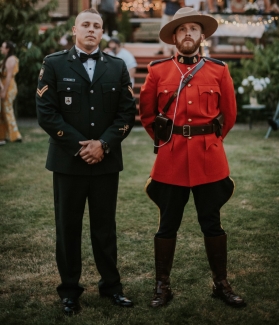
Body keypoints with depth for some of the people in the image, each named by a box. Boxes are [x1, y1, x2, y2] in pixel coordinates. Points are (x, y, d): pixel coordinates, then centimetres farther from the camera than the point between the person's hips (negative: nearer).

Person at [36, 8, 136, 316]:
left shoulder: (117, 67, 7)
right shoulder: (54, 64, 0)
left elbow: (127, 112, 1)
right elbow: (46, 112, -7)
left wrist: (103, 144, -12)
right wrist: (80, 145, -14)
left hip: (107, 161, 2)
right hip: (68, 160, -1)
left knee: (105, 226, 10)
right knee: (68, 227, 7)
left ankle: (110, 284, 22)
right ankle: (69, 289, 18)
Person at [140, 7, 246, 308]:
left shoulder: (219, 70, 2)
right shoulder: (157, 70, 2)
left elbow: (229, 113, 11)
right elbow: (147, 113, 12)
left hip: (209, 158, 0)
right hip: (170, 158, 0)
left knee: (212, 224, 8)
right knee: (167, 225, 7)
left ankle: (221, 284, 22)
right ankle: (162, 286, 19)